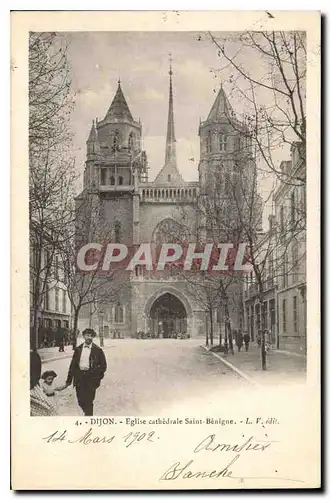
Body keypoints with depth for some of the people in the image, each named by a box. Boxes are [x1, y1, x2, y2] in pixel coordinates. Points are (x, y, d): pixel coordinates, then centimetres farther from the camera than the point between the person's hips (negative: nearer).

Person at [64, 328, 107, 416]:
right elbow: (73, 365, 10)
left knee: (88, 401, -3)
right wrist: (69, 380, 7)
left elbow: (103, 366, 3)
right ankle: (88, 413, 29)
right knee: (81, 400, 3)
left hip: (91, 377, -3)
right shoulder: (78, 349, 8)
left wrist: (97, 377, -6)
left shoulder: (97, 350, 0)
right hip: (79, 377, 3)